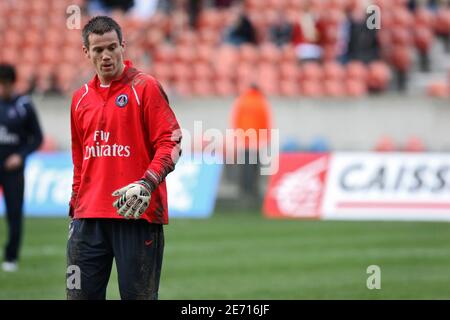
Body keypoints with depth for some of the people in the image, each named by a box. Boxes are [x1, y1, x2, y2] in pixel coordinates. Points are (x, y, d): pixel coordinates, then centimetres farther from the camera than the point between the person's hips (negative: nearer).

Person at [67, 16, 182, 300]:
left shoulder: (145, 87, -1)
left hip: (137, 214, -5)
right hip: (89, 217, 5)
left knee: (138, 294, -3)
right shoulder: (81, 98, 16)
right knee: (81, 293, 3)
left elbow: (171, 142, -7)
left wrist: (147, 184, -21)